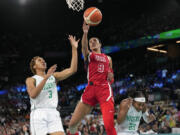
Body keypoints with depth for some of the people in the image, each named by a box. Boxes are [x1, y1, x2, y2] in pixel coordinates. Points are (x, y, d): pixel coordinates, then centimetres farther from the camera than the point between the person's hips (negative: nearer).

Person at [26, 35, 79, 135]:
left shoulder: (53, 76, 18)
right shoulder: (31, 80, 8)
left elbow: (72, 70, 6)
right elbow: (33, 95, -13)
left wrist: (74, 48, 2)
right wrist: (46, 77, -17)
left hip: (53, 113, 3)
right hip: (39, 113, -3)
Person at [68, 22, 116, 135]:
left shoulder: (108, 58, 22)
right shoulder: (88, 55, 15)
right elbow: (84, 47, -11)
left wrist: (111, 76, 2)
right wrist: (85, 33, -30)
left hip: (105, 88, 0)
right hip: (91, 88, 0)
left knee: (109, 126, -18)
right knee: (73, 123, -3)